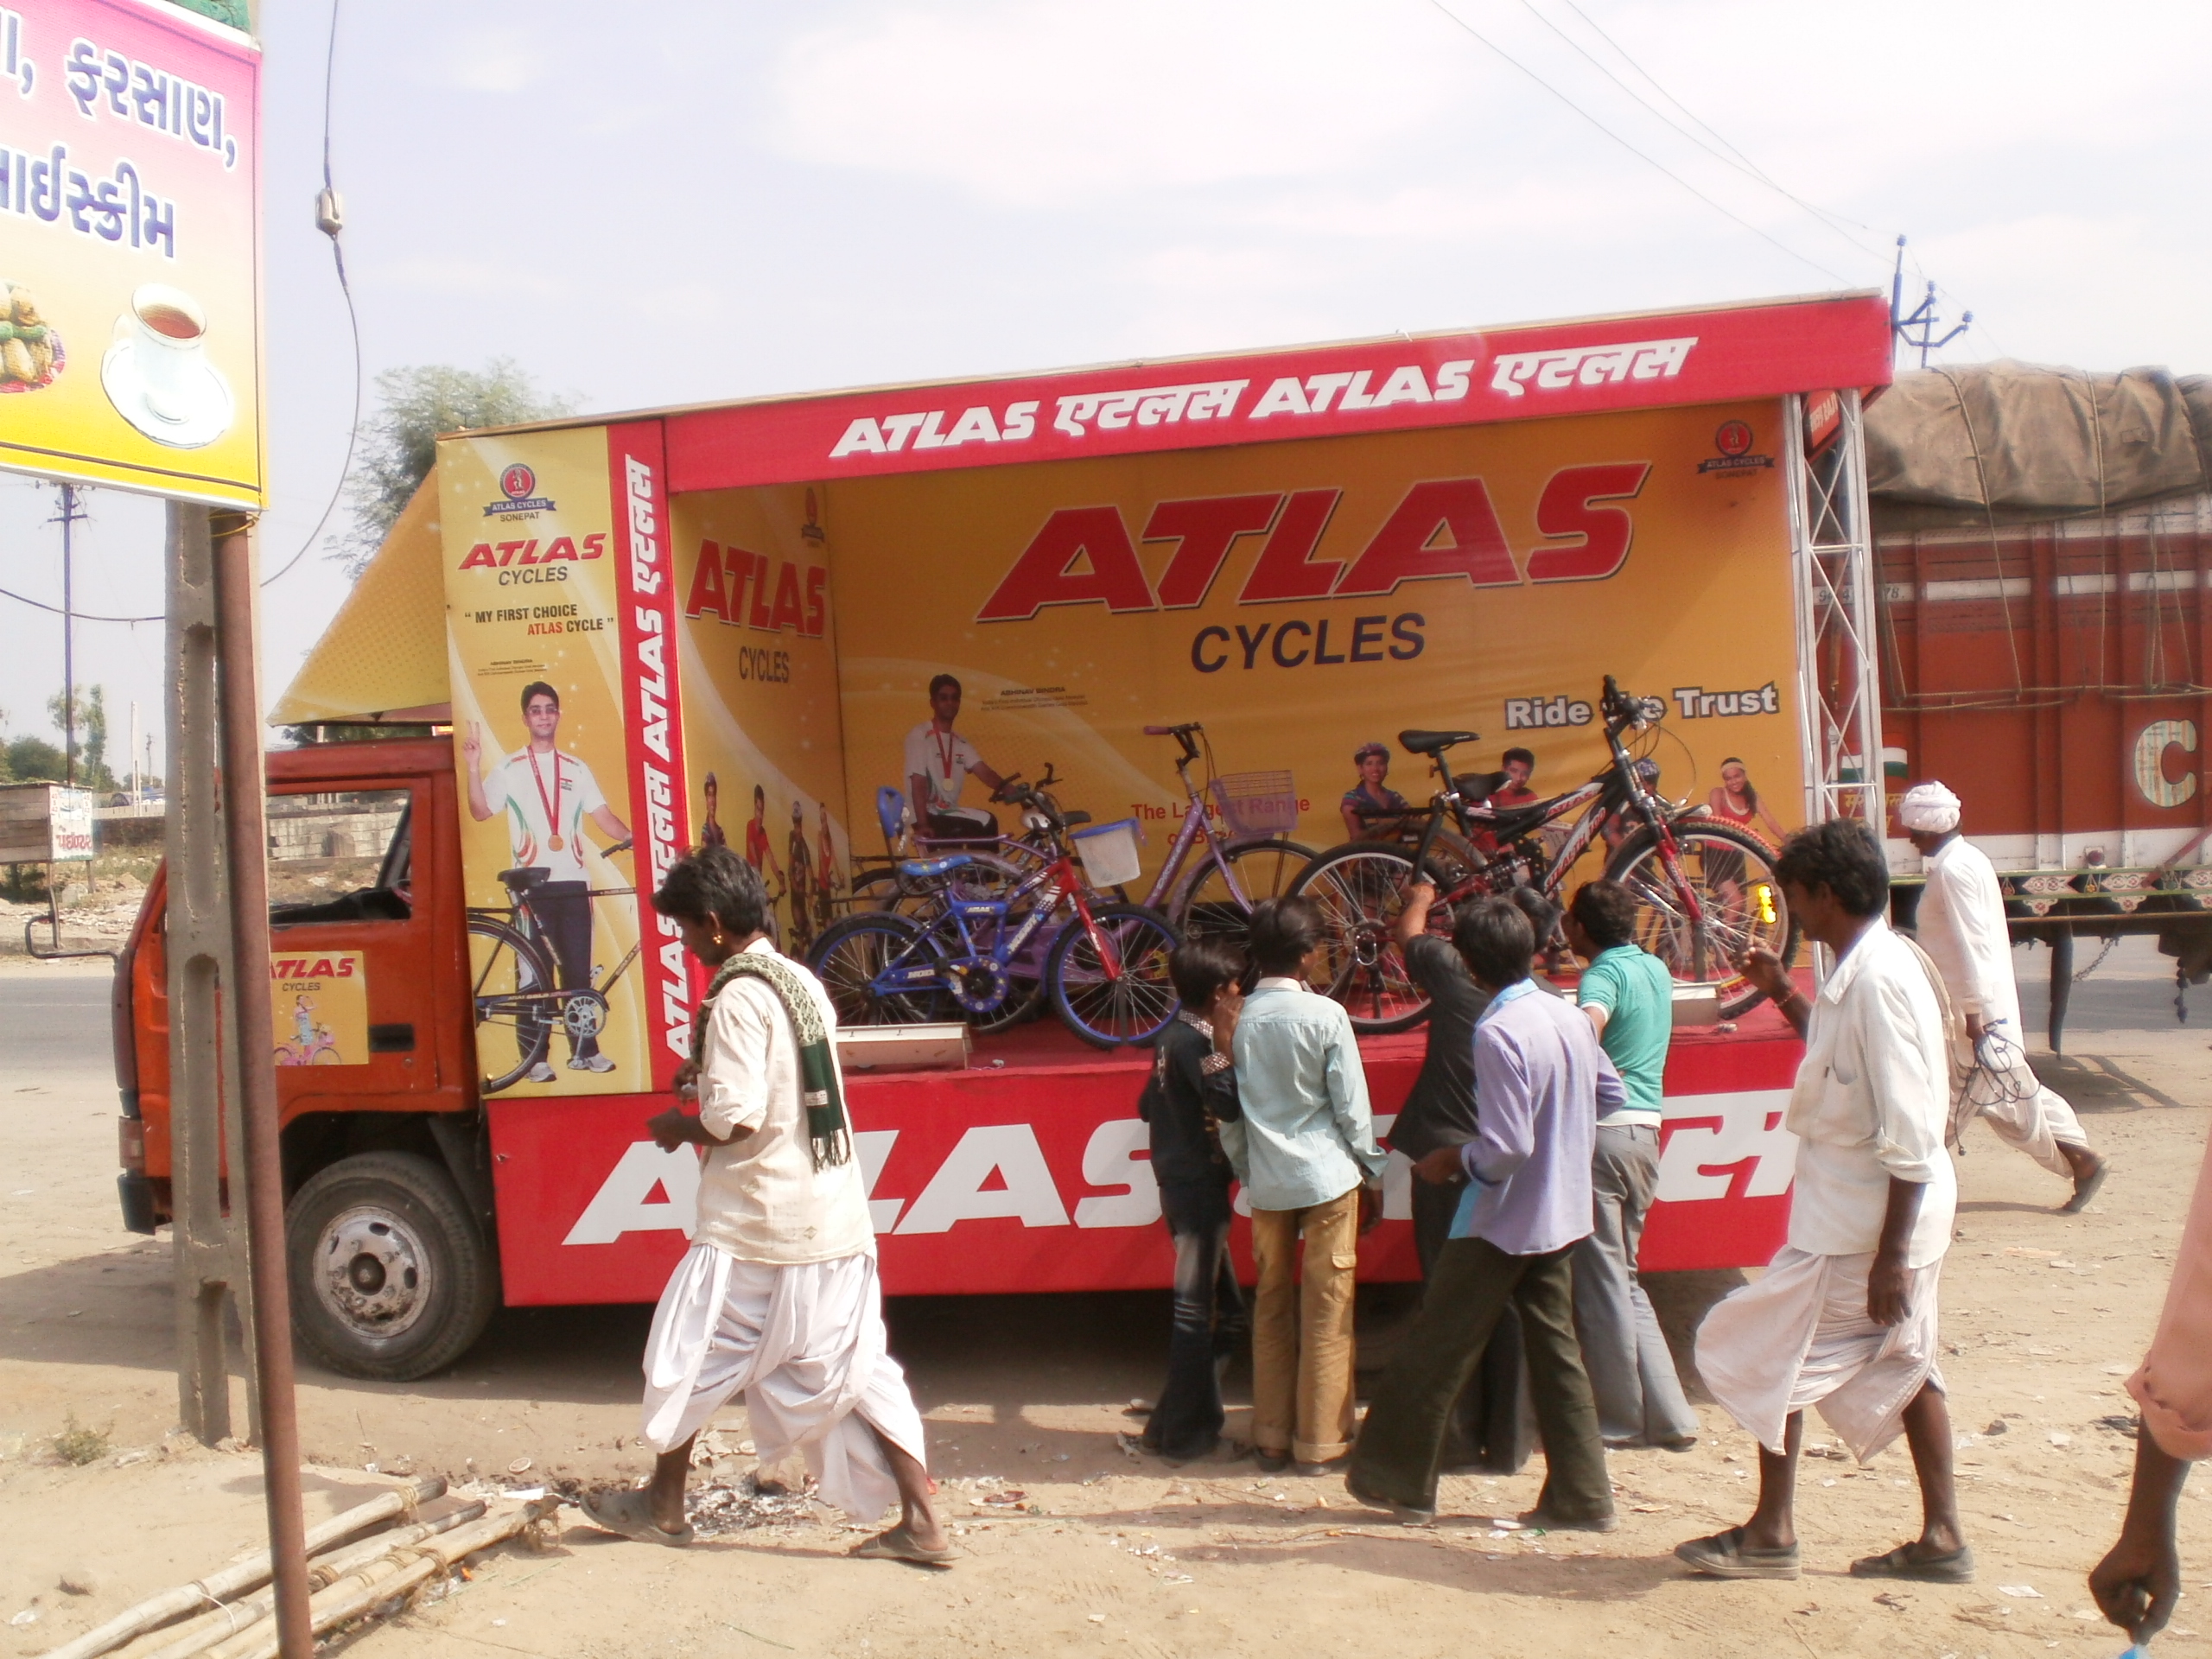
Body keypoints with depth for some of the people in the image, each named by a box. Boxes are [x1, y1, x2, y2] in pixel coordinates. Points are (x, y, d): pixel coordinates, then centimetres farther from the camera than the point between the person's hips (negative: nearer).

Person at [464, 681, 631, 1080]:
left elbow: (604, 817, 9)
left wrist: (634, 838, -7)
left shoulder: (576, 769, 13)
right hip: (532, 884, -2)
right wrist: (474, 768, -14)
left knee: (578, 968, 4)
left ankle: (585, 1050, 13)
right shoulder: (509, 769, 6)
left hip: (574, 882, 2)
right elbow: (480, 811, -2)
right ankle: (535, 1057, 4)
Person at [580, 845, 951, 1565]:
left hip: (758, 1222, -8)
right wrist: (711, 1076, 22)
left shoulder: (738, 997, -15)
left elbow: (736, 1118, -22)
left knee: (690, 1356, 12)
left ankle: (663, 1506, 27)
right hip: (835, 1216, 8)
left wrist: (680, 1128, -4)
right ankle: (922, 1524, 4)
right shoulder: (802, 982, 11)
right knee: (854, 1370, 8)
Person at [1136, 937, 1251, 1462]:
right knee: (1196, 1311, -1)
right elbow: (1230, 1103, -29)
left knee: (1225, 1309, 17)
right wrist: (1226, 1044, -27)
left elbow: (1146, 1105, 19)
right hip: (1200, 1187, -10)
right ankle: (1182, 1433, 7)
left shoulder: (1173, 1037, 11)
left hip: (1181, 1183, 10)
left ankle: (1178, 1416, 24)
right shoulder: (1194, 1042, -18)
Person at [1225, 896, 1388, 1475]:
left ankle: (1271, 1436, 18)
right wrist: (1373, 1172, 5)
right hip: (1327, 1176, -4)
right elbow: (1351, 1106, -8)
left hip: (1266, 1182, 4)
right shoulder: (1326, 1015, -12)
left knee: (1272, 1306, 13)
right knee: (1327, 1311, 5)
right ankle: (1320, 1441, 10)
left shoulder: (1238, 1019, -1)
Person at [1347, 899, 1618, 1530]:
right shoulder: (1570, 1017, 2)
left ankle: (1398, 1478, 16)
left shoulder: (1497, 1033, -22)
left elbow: (1505, 1148, -25)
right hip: (1561, 1218, 8)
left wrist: (1454, 1159, -8)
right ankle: (1580, 1497, 15)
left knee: (1437, 1348, 5)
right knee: (1556, 1351, 13)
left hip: (1500, 1222, -8)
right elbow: (1611, 1096, 15)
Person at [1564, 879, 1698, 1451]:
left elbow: (1587, 1029, -33)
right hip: (1646, 1130, 8)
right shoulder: (1656, 969, 14)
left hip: (1602, 1131, -8)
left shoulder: (1603, 975, -11)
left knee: (1601, 1280, 1)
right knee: (1624, 1277, 16)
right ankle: (1668, 1416, 16)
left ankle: (1620, 1419, 9)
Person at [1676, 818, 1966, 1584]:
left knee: (1765, 1352, 1)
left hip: (1859, 1223, -10)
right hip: (1868, 1208, 10)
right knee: (1901, 1363, 16)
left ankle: (1770, 1534, 12)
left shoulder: (1877, 980, -23)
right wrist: (1782, 993, 17)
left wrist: (1890, 1254, -23)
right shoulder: (1871, 967, 7)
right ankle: (1941, 1537, 24)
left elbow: (1912, 1135, -24)